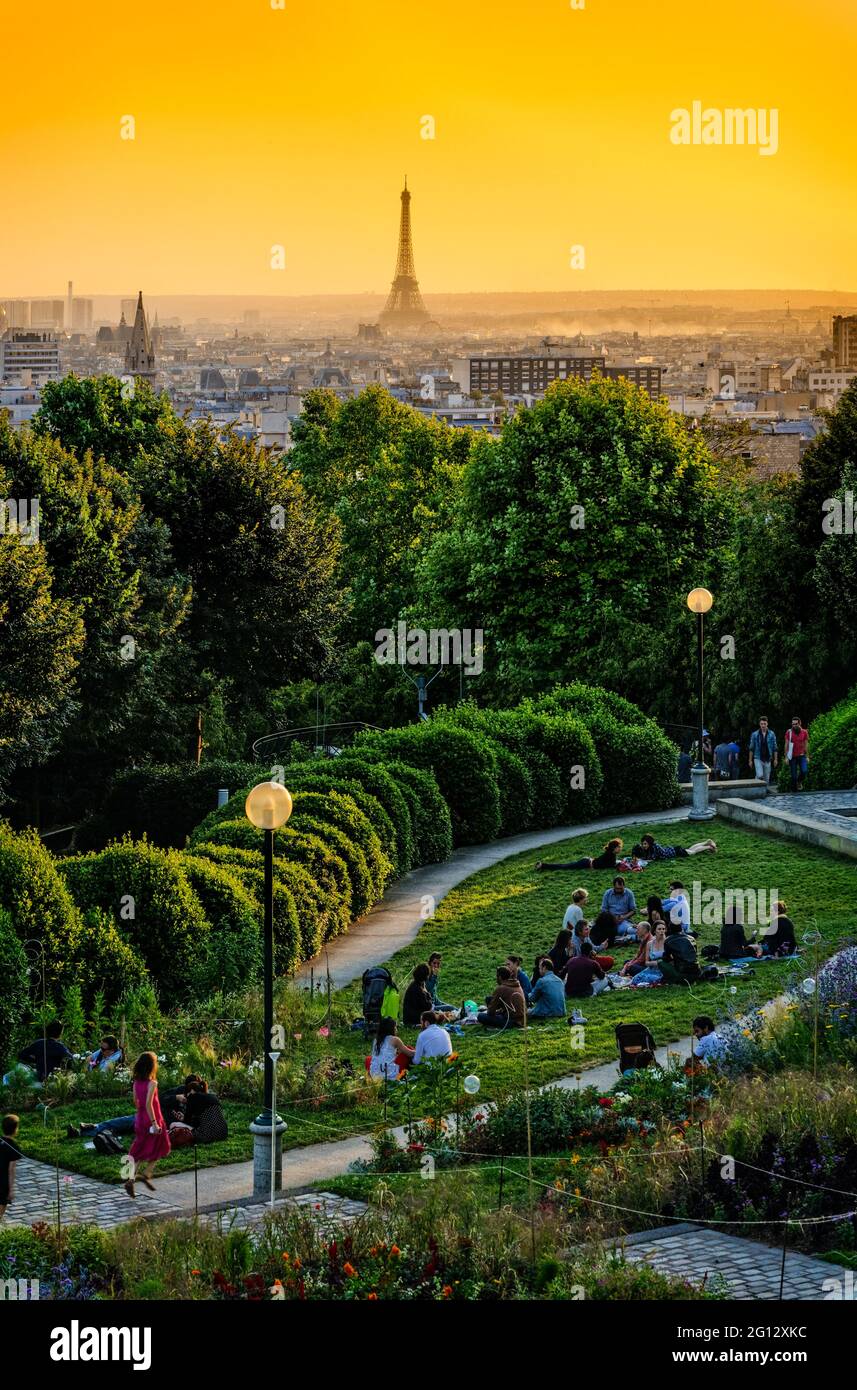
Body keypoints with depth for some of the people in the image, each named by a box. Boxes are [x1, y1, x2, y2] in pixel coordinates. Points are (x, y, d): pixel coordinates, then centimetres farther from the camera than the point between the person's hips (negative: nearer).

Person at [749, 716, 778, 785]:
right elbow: (751, 748, 4)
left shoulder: (771, 734, 2)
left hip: (768, 759, 2)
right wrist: (750, 760, 2)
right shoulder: (755, 734, -1)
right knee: (760, 775, -19)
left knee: (766, 778, 5)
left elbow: (775, 748, 6)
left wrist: (775, 759, 2)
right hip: (758, 758, -2)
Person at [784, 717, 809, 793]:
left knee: (804, 770, -20)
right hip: (792, 757, -1)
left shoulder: (804, 732, 3)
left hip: (802, 755, 1)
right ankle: (794, 790, 11)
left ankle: (799, 781, 9)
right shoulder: (789, 732, -1)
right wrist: (786, 757, -4)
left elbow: (806, 745, 8)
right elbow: (786, 745, 1)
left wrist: (807, 756, 5)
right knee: (793, 775, -1)